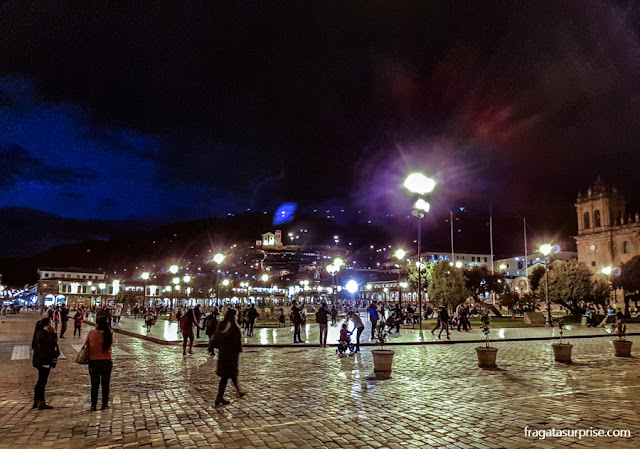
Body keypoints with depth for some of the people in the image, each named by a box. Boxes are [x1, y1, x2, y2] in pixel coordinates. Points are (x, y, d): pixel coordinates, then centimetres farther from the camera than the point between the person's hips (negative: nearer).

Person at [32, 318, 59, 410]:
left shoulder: (41, 332, 16)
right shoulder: (43, 334, -16)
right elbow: (53, 343, -19)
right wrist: (53, 333, -12)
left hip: (40, 361, 11)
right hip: (44, 361, -11)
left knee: (41, 381, 16)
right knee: (42, 381, -5)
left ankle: (36, 402, 23)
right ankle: (42, 403, -1)